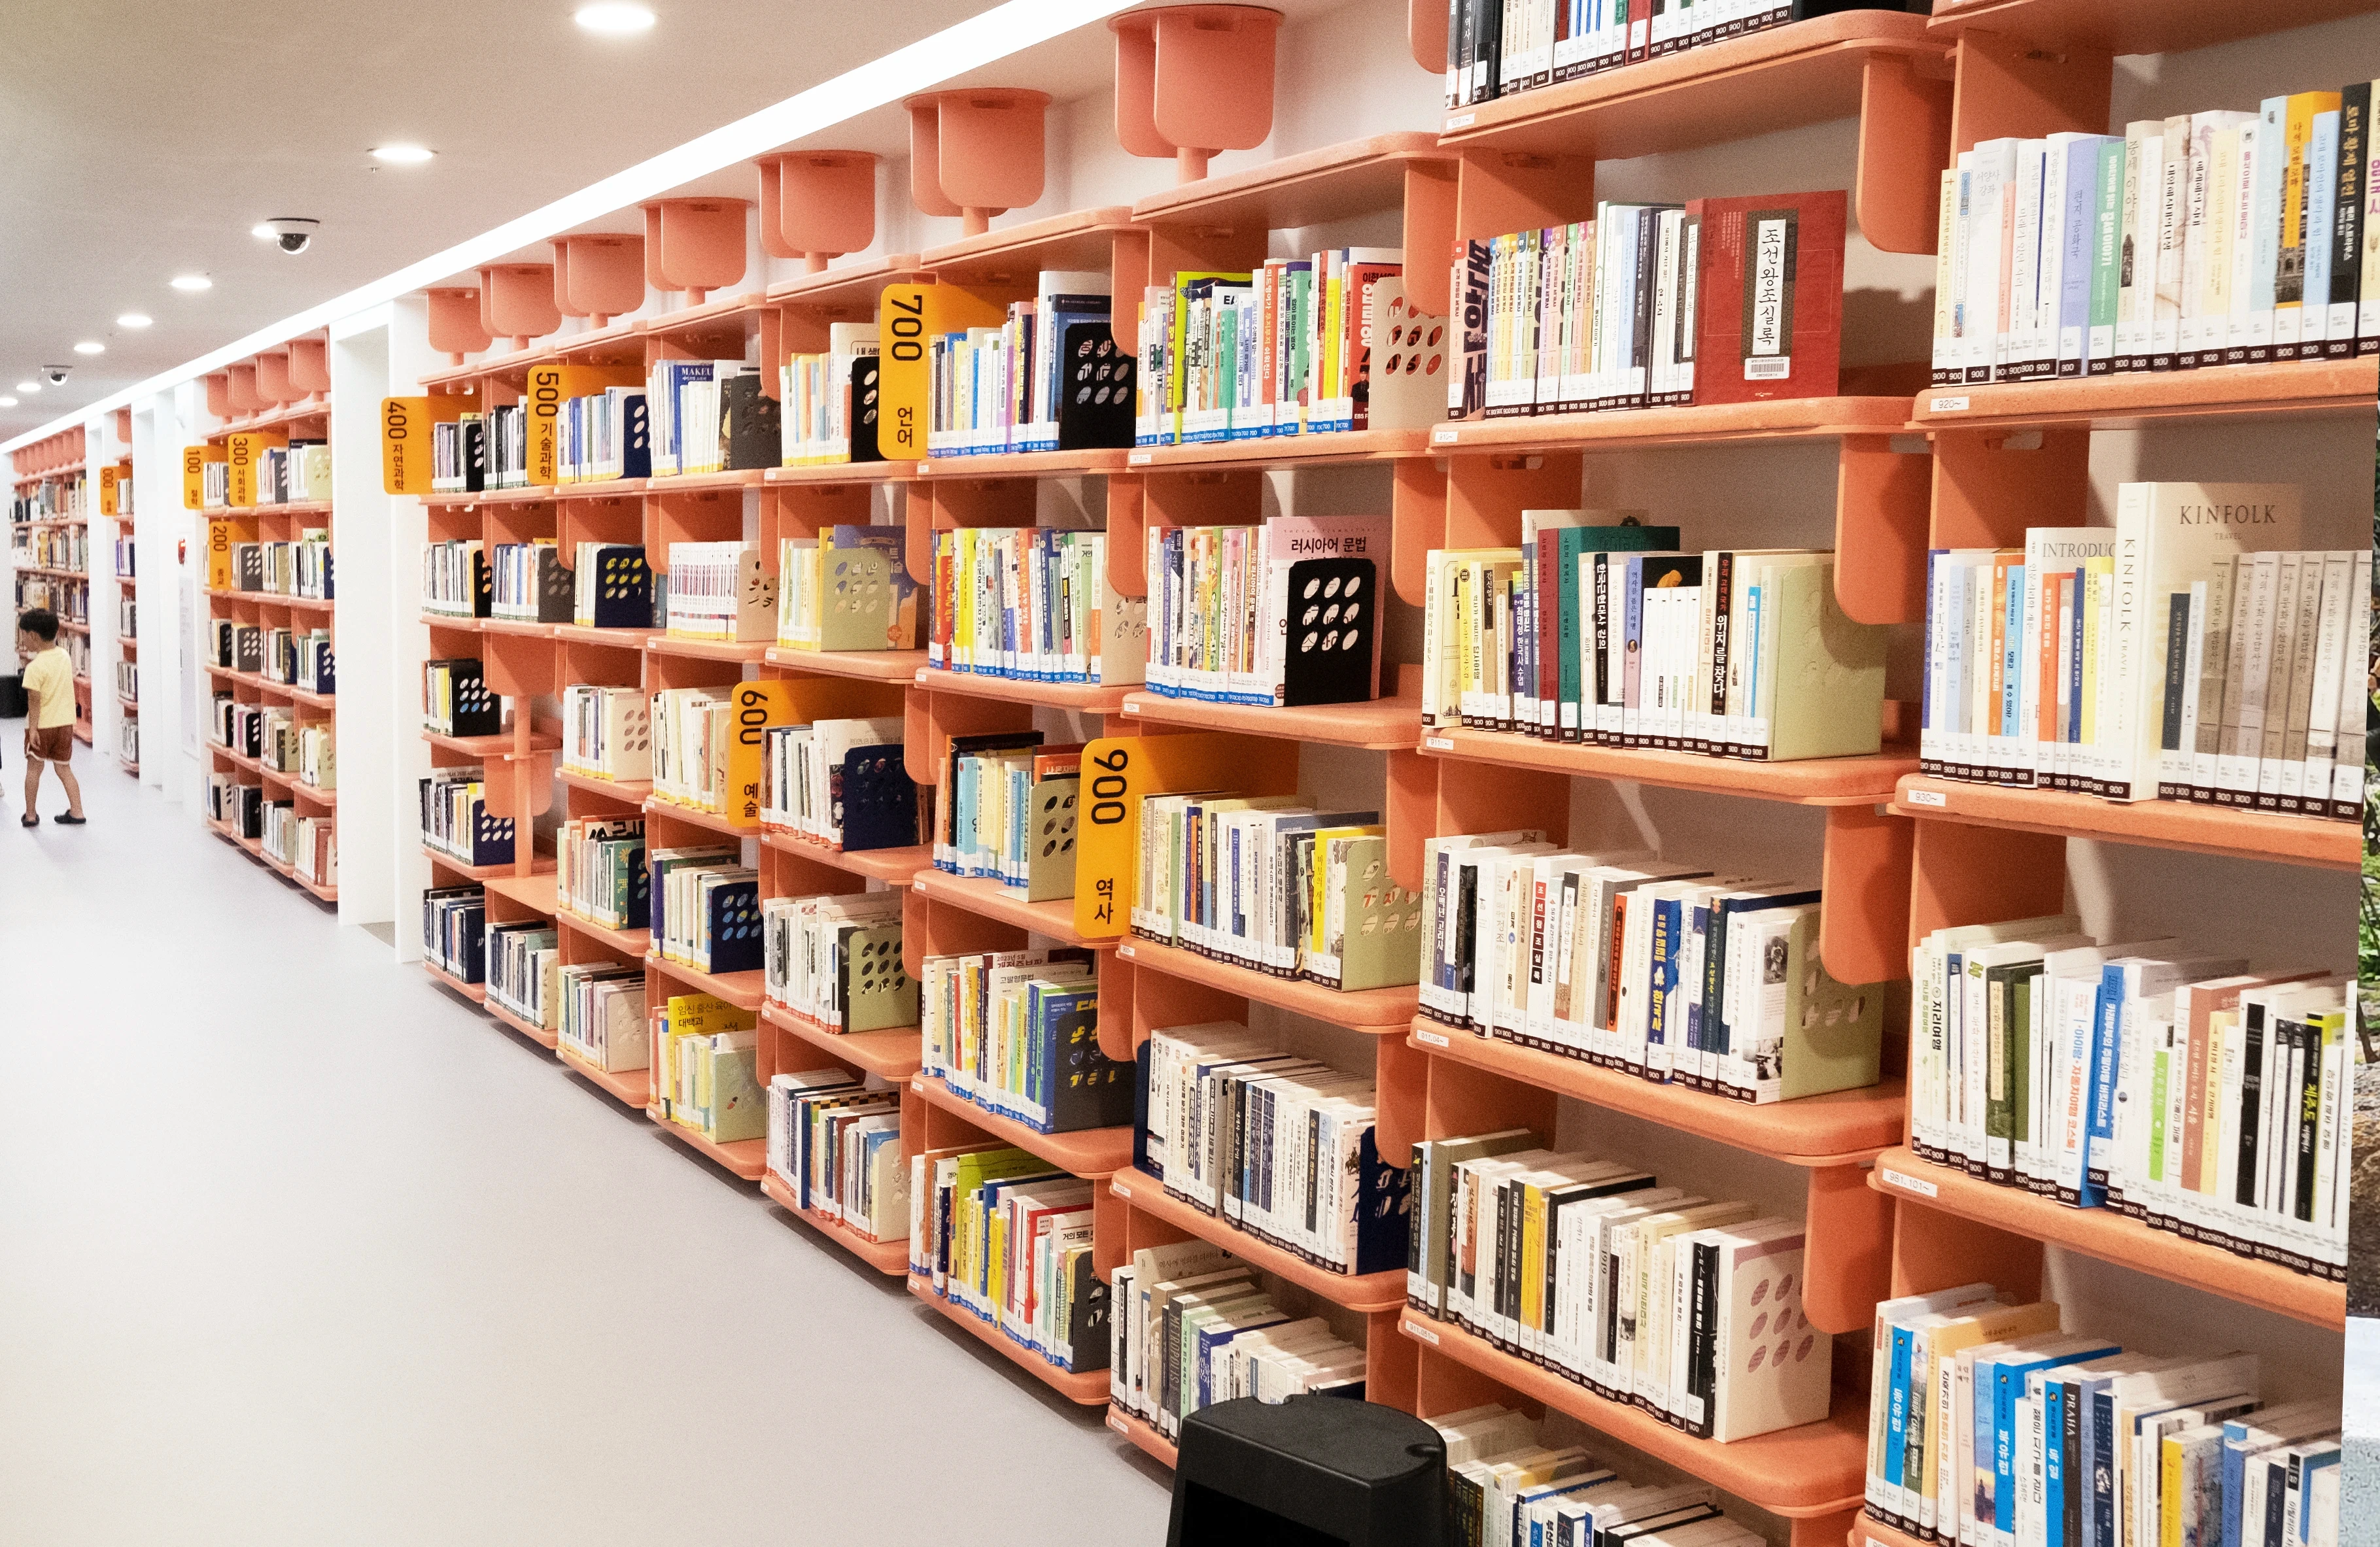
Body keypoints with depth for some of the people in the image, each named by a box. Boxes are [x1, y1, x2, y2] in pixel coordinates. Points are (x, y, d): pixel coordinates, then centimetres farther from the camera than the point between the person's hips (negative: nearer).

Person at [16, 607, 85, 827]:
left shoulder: (35, 668, -18)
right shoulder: (64, 655, 1)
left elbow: (35, 701, -20)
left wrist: (33, 729, -17)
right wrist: (31, 659, 11)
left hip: (42, 726, -5)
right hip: (65, 724, 5)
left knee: (33, 768, 9)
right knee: (64, 769, 13)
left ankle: (31, 815, 14)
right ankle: (76, 812, 8)